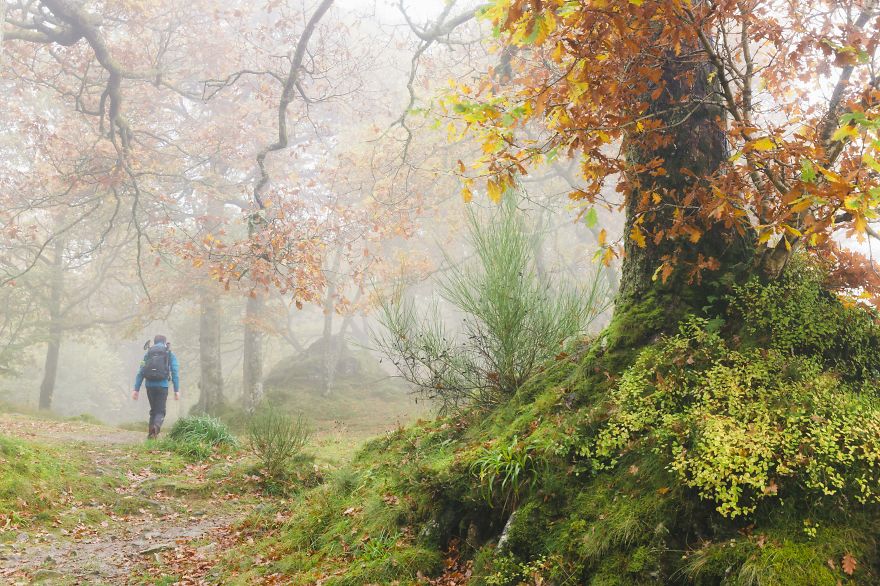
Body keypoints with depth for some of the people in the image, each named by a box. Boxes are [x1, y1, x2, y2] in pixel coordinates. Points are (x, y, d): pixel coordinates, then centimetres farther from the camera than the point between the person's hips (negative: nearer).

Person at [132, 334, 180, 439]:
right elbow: (175, 372, -3)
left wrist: (136, 389, 6)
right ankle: (156, 426, -28)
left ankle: (151, 434, 14)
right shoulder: (170, 354, 5)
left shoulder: (148, 353, 11)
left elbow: (140, 372, 6)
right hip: (162, 386, -3)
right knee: (160, 411, 2)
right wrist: (176, 390, -3)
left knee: (153, 410, 18)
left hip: (150, 386, 3)